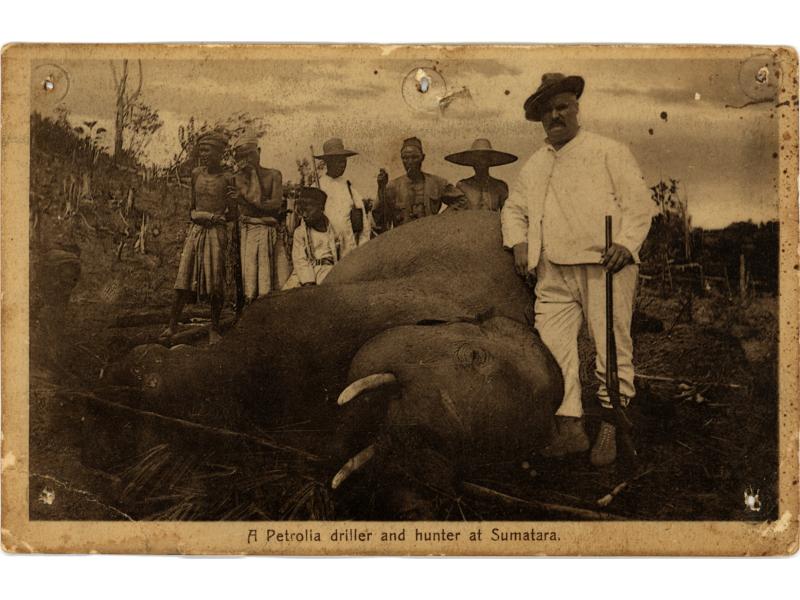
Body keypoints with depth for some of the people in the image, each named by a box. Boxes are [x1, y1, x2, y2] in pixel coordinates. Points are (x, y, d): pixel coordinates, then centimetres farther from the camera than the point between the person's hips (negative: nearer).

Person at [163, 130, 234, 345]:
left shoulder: (227, 178, -4)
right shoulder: (196, 174, 8)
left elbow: (232, 212, -1)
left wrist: (212, 217, -8)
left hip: (216, 232, -4)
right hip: (195, 231, 4)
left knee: (215, 281, -2)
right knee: (184, 278, 0)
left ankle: (214, 329, 6)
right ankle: (173, 325, 6)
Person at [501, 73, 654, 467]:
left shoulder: (609, 152, 9)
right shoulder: (534, 166, 23)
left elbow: (639, 202, 2)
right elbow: (513, 208, 30)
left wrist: (626, 243, -14)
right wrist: (518, 243, 10)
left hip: (604, 267, -4)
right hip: (553, 272, 4)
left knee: (612, 349, -5)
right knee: (552, 347, -6)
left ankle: (608, 430, 4)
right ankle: (570, 429, -2)